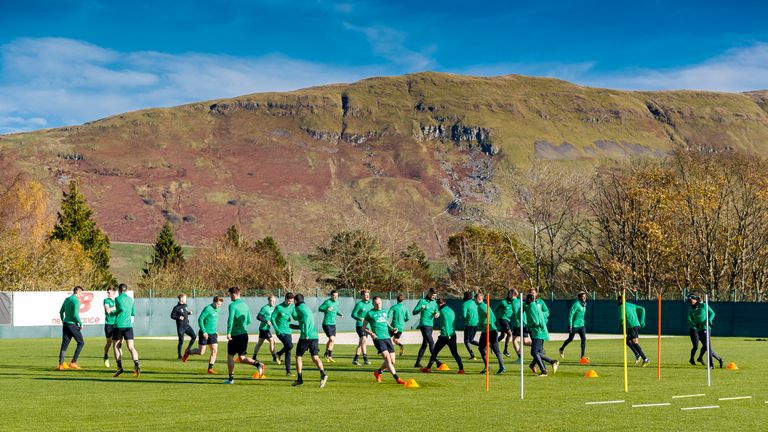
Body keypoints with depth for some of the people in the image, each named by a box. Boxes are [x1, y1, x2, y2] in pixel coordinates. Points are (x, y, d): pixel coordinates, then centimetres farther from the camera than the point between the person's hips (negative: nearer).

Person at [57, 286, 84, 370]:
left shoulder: (66, 299, 11)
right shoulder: (76, 301, -13)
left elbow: (61, 312, 17)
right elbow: (75, 314, -21)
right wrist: (81, 323, -10)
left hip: (65, 324, 7)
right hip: (73, 325, -7)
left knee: (64, 344, 7)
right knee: (81, 343, 6)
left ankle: (60, 364, 1)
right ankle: (73, 362, 0)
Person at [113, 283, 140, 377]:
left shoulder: (118, 298, -2)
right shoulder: (131, 299, 15)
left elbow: (123, 309, -19)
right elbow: (133, 313, 22)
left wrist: (116, 311, 0)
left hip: (119, 325, -4)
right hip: (129, 325, 4)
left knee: (116, 346, 12)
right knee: (131, 347, -4)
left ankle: (119, 367, 4)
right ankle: (136, 365, -24)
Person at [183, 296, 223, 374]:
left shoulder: (216, 310, 10)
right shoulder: (207, 309, -15)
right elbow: (200, 319, -17)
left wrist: (216, 331, 15)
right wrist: (204, 332, -19)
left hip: (213, 334, 7)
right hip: (205, 334, -7)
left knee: (214, 351, -4)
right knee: (201, 352, -1)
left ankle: (210, 369, 1)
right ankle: (188, 352, 27)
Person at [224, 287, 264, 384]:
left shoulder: (232, 305, -10)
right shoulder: (245, 305, 12)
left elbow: (231, 319, -21)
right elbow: (248, 321, 17)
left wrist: (229, 332, -22)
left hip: (235, 335, -6)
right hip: (244, 334, 6)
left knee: (230, 356, 8)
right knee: (242, 357, 10)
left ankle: (231, 378, 10)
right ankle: (258, 364, -13)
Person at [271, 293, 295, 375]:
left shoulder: (292, 306, 7)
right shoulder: (279, 307, -10)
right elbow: (272, 318, -6)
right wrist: (277, 329, -14)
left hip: (288, 331, 6)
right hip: (281, 331, -6)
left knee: (288, 352, 4)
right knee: (290, 346, -22)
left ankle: (288, 371, 10)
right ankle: (279, 354, 8)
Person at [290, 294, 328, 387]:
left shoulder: (299, 307, -2)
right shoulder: (306, 307, 24)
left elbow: (306, 316, -22)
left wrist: (306, 332, -25)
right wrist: (292, 326, 46)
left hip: (306, 336, -6)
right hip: (314, 336, 6)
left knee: (298, 356, 9)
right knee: (315, 357, -1)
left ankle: (299, 379, 9)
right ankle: (323, 374, -25)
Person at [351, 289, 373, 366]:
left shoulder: (370, 304, 10)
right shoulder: (359, 304, -8)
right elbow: (353, 314, -9)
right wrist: (360, 318, -25)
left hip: (366, 326, 7)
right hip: (360, 325, -7)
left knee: (361, 343, 11)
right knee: (363, 340, -22)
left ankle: (355, 359, 20)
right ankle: (365, 359, -24)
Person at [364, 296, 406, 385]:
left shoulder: (384, 312, 18)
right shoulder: (370, 313, 2)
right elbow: (363, 327, 6)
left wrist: (392, 328, 12)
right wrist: (370, 333, -13)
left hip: (387, 338, 6)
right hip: (378, 339, -6)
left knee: (392, 361, 3)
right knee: (387, 358, -17)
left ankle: (377, 372, 28)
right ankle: (397, 378, -19)